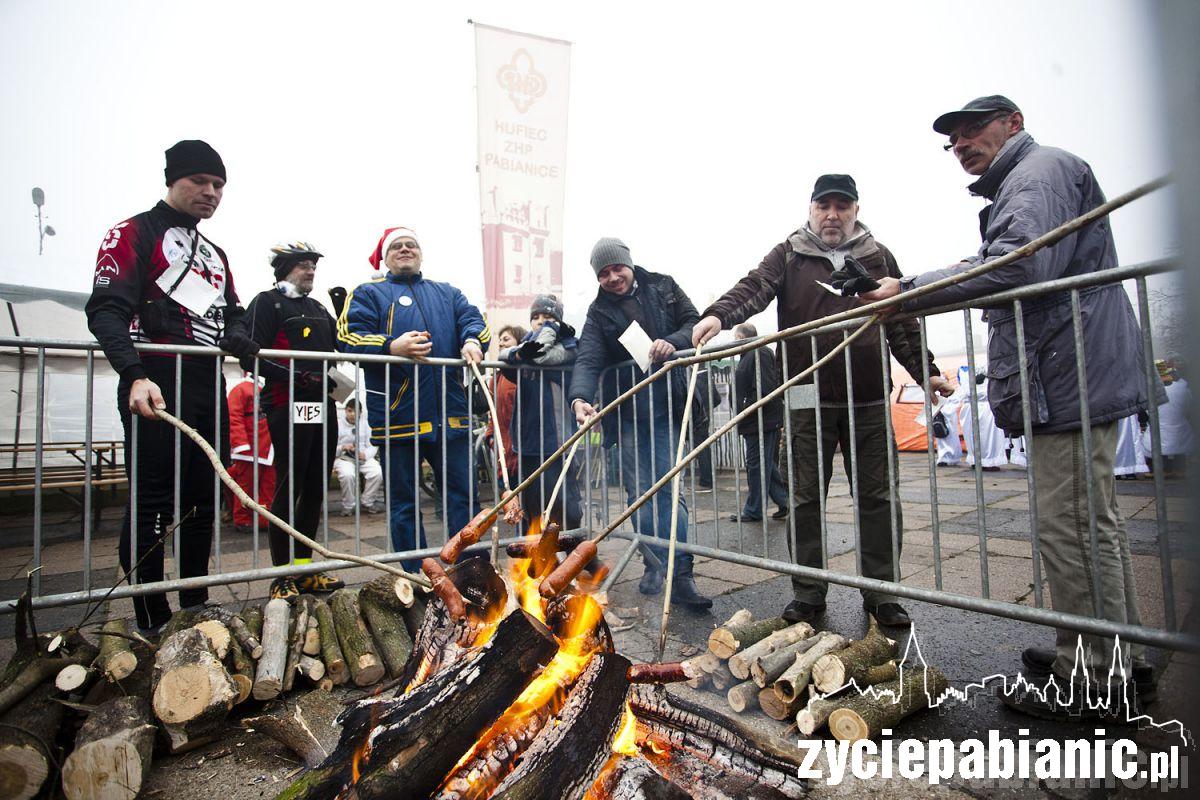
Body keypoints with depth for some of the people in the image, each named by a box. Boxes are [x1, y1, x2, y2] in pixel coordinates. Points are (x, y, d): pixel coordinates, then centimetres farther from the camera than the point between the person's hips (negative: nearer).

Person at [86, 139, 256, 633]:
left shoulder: (215, 254, 23)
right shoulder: (134, 233, 1)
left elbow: (230, 319, 24)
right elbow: (106, 311, -12)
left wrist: (242, 343, -1)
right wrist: (135, 376, -28)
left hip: (209, 387, 7)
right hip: (157, 386, -7)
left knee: (204, 500, 10)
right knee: (150, 504, -4)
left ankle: (196, 609, 22)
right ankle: (152, 623, 7)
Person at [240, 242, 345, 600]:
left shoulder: (318, 309, 23)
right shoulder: (267, 302, 0)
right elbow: (251, 357, -10)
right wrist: (298, 377, -19)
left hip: (323, 407, 8)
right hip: (288, 407, -7)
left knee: (315, 489, 10)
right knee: (288, 488, -4)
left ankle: (304, 567, 22)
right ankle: (283, 575, 7)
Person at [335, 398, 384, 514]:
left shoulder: (365, 424, 9)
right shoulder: (338, 424, 1)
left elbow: (372, 446, 6)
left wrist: (365, 454, -16)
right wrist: (342, 448, -20)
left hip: (364, 457, 2)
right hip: (344, 458, -2)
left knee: (378, 473, -26)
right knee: (348, 475, -36)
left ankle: (367, 502, -3)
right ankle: (348, 506, -11)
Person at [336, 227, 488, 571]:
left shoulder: (446, 293, 22)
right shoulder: (368, 294, 11)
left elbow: (472, 319, 9)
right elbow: (349, 338, -3)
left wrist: (472, 340, -15)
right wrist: (392, 347, -21)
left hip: (449, 412, 2)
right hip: (397, 413, -2)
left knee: (463, 492, 4)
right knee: (404, 501, 7)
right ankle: (416, 577, 20)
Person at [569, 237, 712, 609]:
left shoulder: (663, 286, 8)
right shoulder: (598, 312, 4)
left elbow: (694, 323, 6)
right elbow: (588, 359, -11)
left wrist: (673, 342, -16)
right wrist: (580, 397, -32)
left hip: (667, 407, -1)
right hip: (628, 412, 1)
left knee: (668, 488, -6)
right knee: (640, 492, 4)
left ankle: (679, 575, 0)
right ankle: (655, 566, 19)